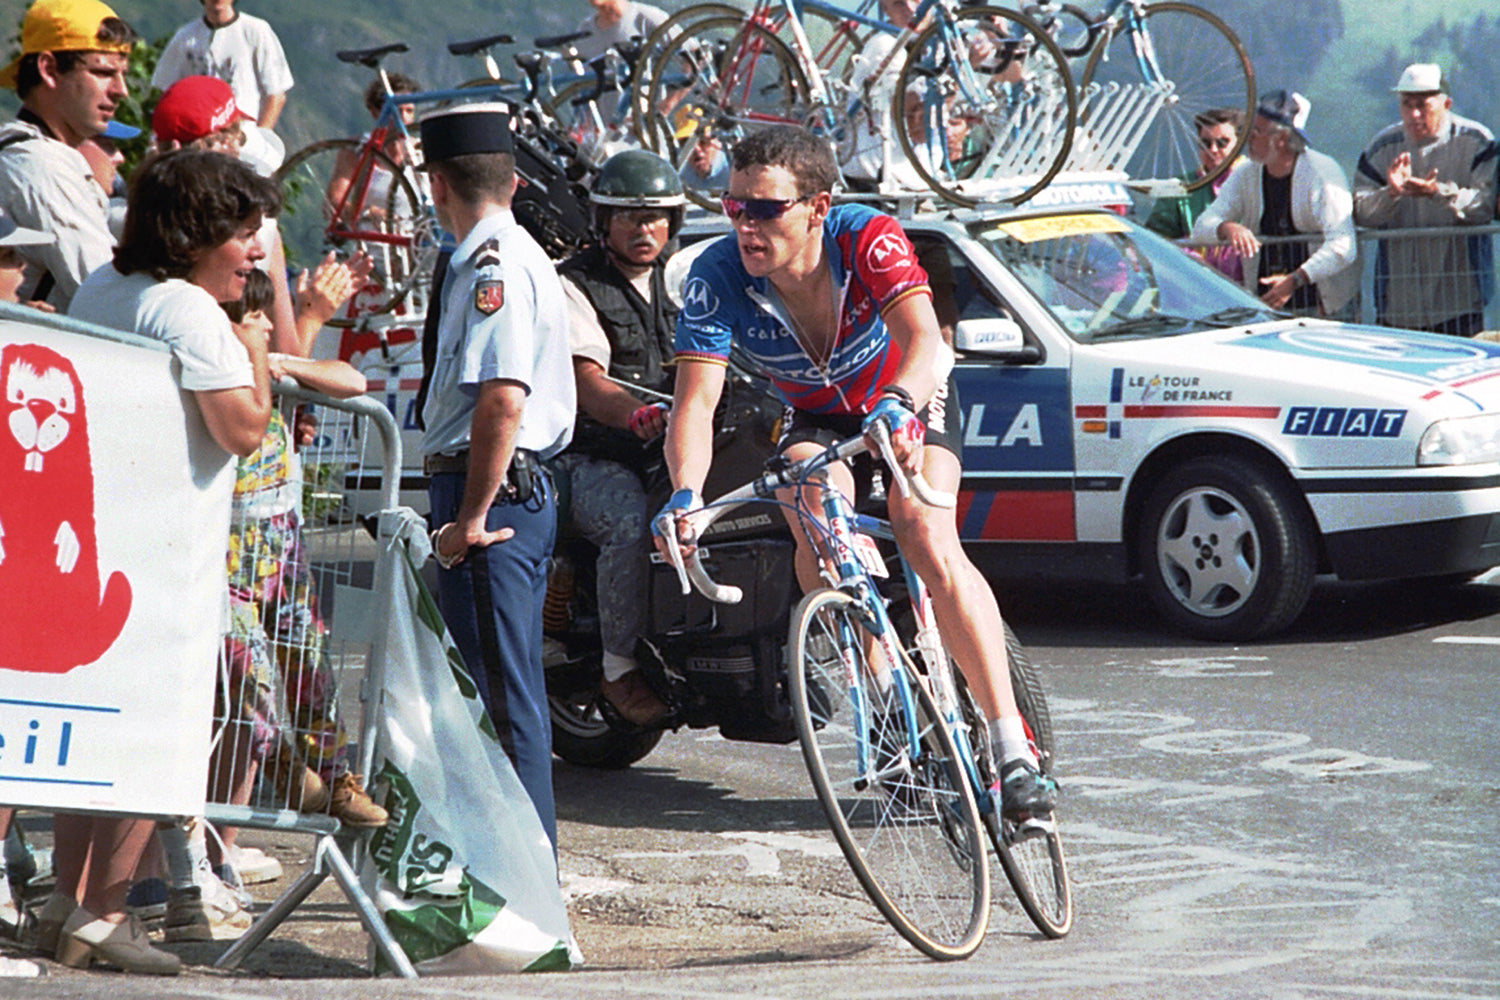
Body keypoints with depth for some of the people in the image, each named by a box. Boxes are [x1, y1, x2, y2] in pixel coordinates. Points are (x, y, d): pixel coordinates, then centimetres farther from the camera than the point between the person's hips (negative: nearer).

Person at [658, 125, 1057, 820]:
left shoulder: (867, 238, -31)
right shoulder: (717, 277, -26)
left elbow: (921, 337, -44)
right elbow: (696, 399, -33)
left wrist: (898, 405, -66)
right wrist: (685, 491, -52)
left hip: (909, 400, -2)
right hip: (815, 419, 2)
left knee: (928, 541, -27)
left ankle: (1014, 749, -25)